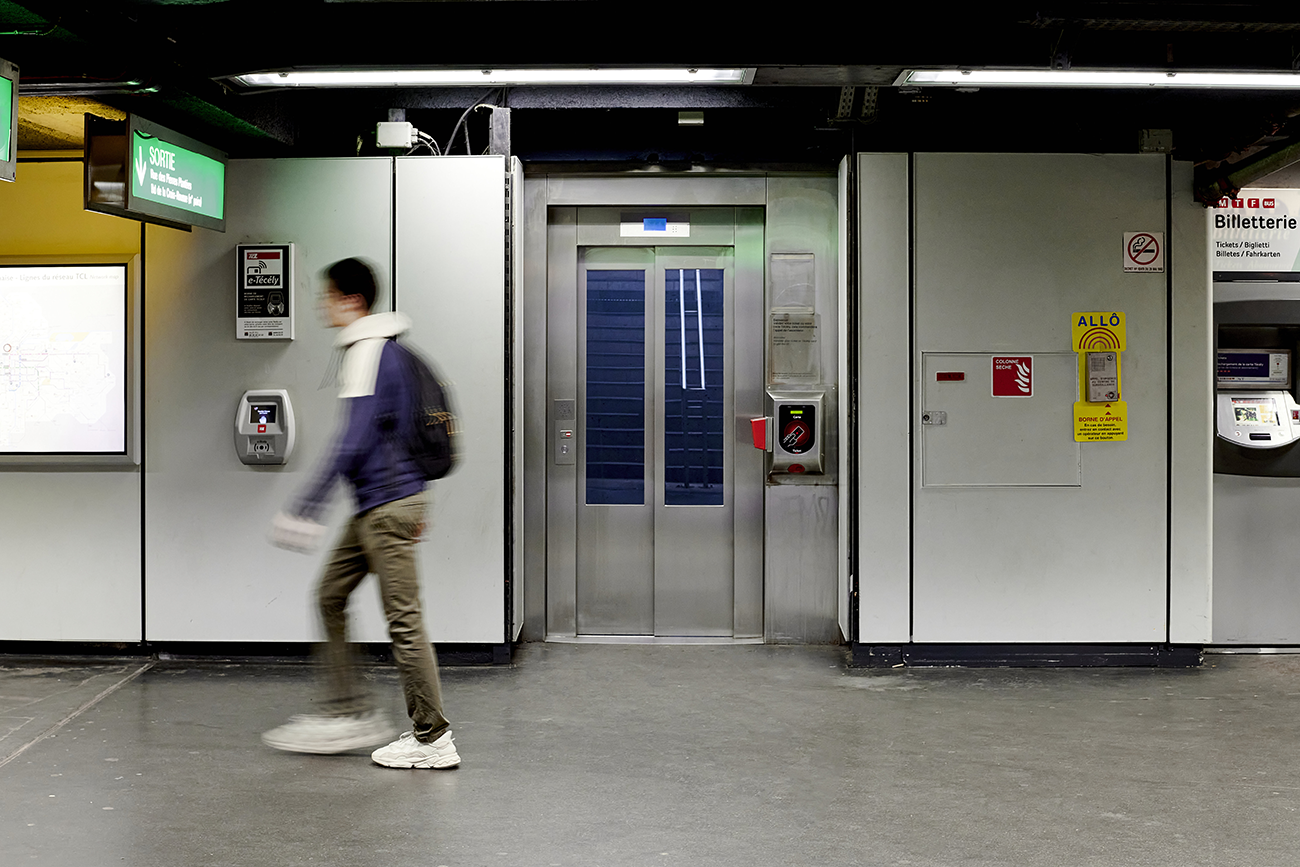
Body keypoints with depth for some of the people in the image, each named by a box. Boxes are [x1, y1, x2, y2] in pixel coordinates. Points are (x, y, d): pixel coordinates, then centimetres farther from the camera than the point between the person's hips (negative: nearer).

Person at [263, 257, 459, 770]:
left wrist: (306, 509, -22)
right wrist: (415, 508, 27)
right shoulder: (384, 348, 16)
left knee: (403, 618, -5)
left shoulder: (368, 352, -15)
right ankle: (349, 713, 19)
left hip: (386, 504, -10)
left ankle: (432, 739, 2)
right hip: (375, 506, 10)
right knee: (330, 596, 14)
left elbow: (353, 440, -23)